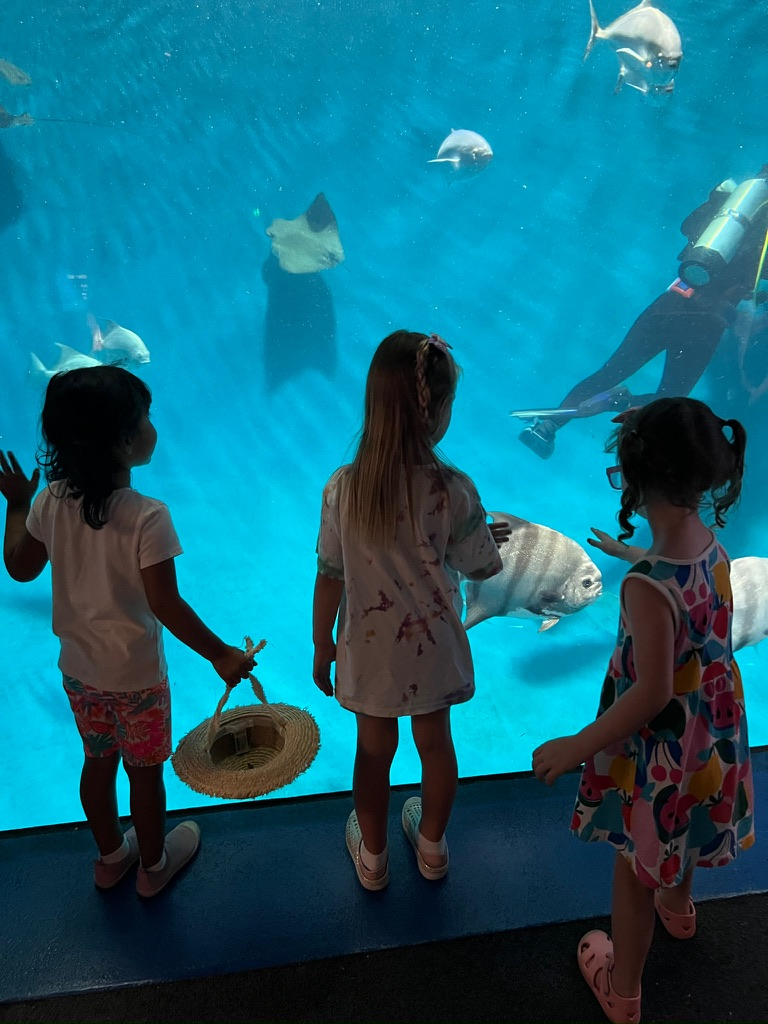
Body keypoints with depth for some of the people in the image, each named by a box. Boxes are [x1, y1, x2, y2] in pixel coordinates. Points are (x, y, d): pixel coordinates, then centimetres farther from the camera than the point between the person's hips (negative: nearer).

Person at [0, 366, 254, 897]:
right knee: (145, 771, 17)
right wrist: (220, 655, -17)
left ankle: (110, 857, 47)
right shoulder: (147, 516, -29)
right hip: (136, 674, -5)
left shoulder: (51, 500, -11)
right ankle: (153, 865, 40)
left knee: (99, 762, 25)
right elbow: (166, 606, -27)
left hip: (78, 668, 6)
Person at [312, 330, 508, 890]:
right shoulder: (454, 491, -22)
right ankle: (432, 845, 47)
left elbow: (330, 576, -9)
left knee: (375, 748, 21)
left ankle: (372, 855, 44)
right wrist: (490, 537, 15)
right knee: (435, 741, 23)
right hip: (433, 647, 0)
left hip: (369, 650, 1)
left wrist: (322, 645, 5)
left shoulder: (343, 488, -19)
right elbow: (481, 568, -8)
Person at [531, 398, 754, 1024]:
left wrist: (579, 747, -19)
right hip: (714, 734, 8)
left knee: (634, 870, 17)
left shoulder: (647, 588, -36)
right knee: (681, 830, 36)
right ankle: (679, 907, 67)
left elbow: (651, 695, -30)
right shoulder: (712, 547, -11)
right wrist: (631, 553, 27)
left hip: (661, 752, -8)